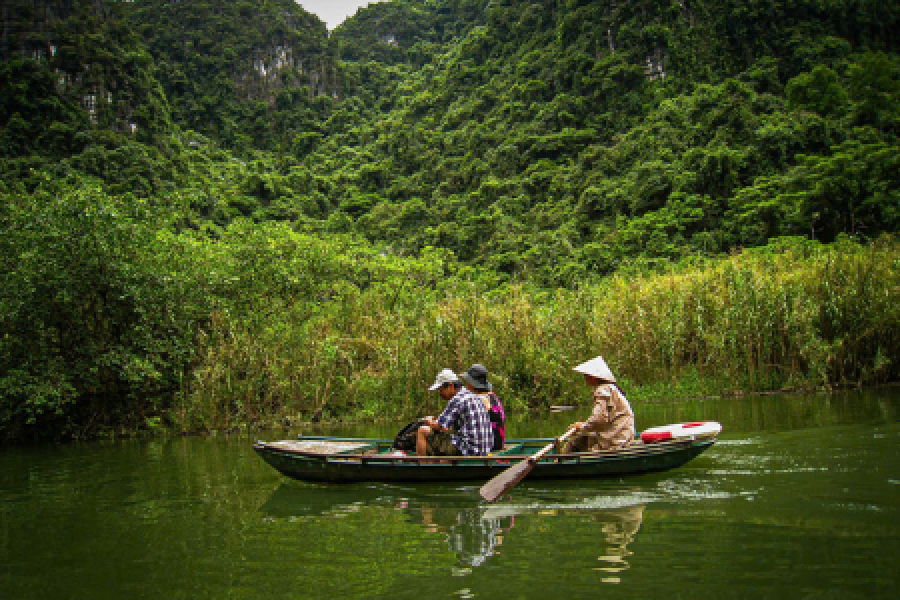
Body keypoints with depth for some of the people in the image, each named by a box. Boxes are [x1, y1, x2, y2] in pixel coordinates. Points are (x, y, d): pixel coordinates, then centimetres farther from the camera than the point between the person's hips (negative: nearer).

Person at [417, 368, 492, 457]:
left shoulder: (457, 399, -12)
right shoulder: (475, 398, 16)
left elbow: (438, 426, -12)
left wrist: (429, 421, 10)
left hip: (466, 451, -9)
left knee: (422, 432, -4)